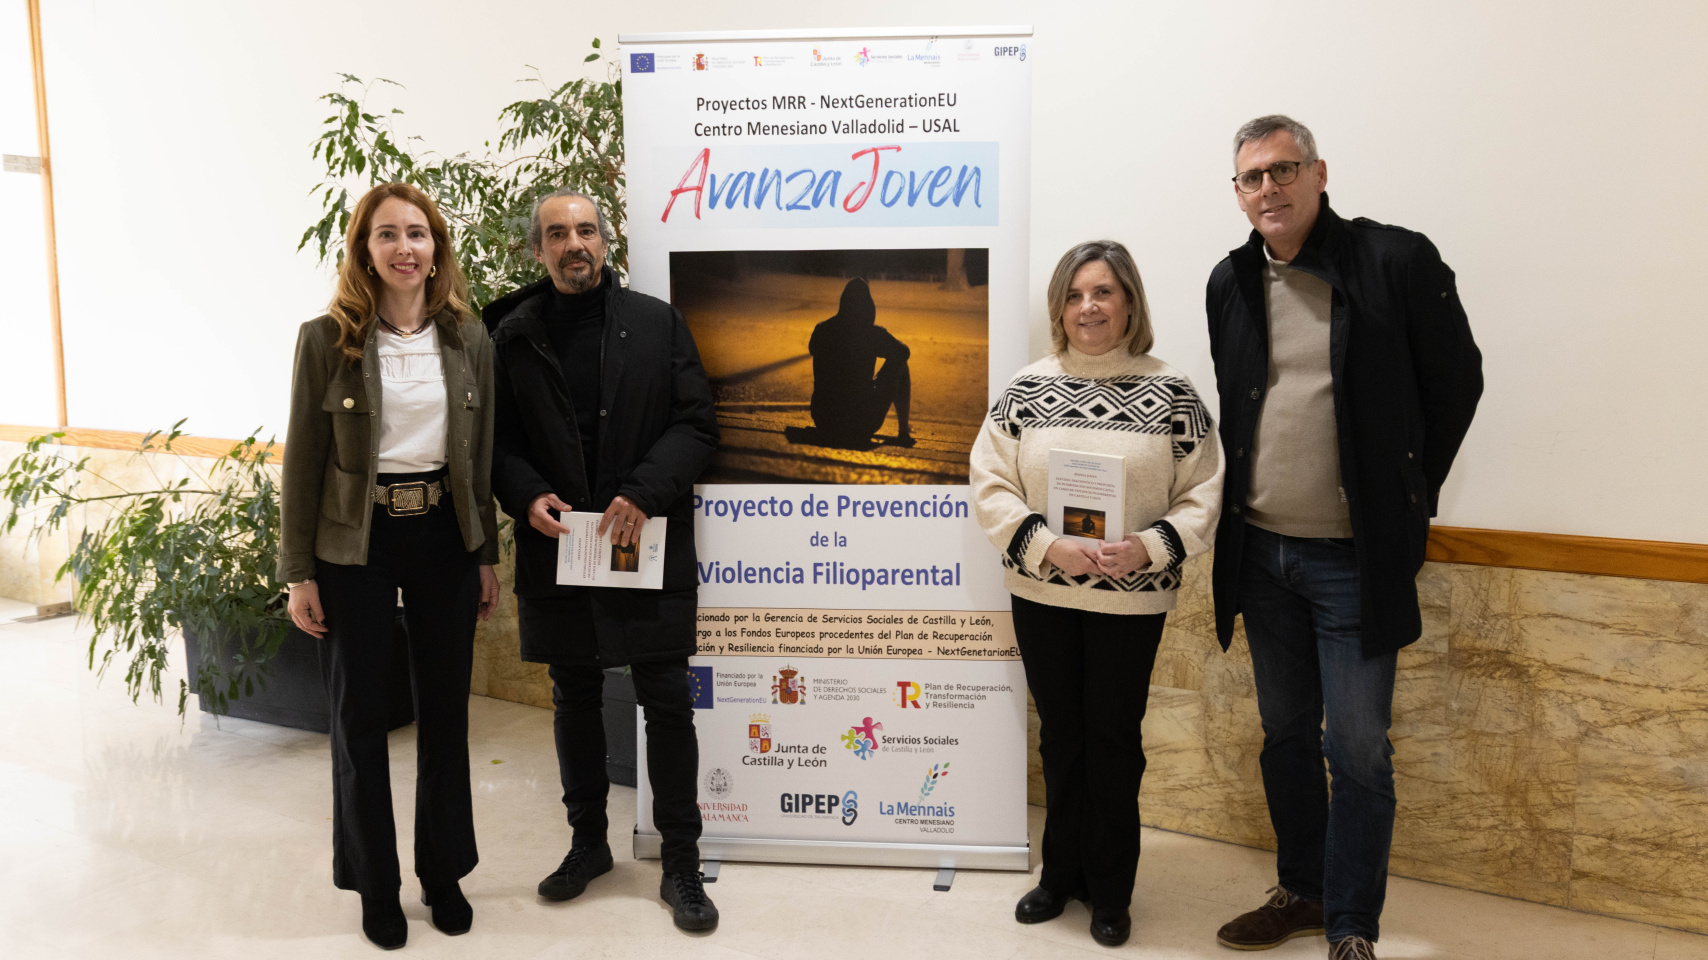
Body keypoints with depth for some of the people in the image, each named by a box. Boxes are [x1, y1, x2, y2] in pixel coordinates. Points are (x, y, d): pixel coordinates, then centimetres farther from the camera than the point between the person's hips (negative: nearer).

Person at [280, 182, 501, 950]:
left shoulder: (468, 340, 2)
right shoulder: (327, 339, -5)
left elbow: (480, 456, 7)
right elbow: (302, 461, -3)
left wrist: (487, 555, 6)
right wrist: (299, 572, -4)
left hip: (444, 540, 2)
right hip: (356, 545, -2)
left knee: (444, 710, 11)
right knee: (359, 715, 9)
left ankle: (443, 872, 29)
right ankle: (376, 885, 26)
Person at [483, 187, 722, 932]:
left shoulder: (657, 323, 1)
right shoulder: (513, 334, 5)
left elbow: (695, 423, -3)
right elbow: (496, 438, 7)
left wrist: (644, 492, -15)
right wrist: (526, 496, -12)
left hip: (648, 546, -2)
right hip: (557, 545, 2)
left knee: (667, 702, 1)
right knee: (574, 700, 15)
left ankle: (681, 863, 16)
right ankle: (588, 841, 34)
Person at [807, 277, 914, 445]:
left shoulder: (822, 330, 0)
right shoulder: (873, 333, -11)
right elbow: (903, 352, 7)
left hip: (822, 420, 4)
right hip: (862, 425, -4)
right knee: (900, 367, 17)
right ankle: (903, 432, 23)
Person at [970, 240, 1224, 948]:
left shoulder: (1170, 393, -3)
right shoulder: (1027, 388, 1)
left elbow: (1202, 493, -2)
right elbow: (990, 483, -2)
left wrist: (1149, 546, -19)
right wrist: (1047, 545, -16)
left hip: (1130, 600, -2)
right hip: (1040, 595, 2)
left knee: (1114, 738, 9)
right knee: (1060, 734, 15)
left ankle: (1109, 890, 27)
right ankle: (1062, 873, 33)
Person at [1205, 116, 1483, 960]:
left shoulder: (1396, 261, -8)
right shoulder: (1232, 282, 6)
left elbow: (1456, 382, -1)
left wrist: (1406, 498, 0)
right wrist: (1239, 503, 10)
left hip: (1353, 557, -5)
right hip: (1260, 551, 5)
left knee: (1358, 749, 0)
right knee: (1285, 734, 15)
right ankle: (1301, 891, 32)